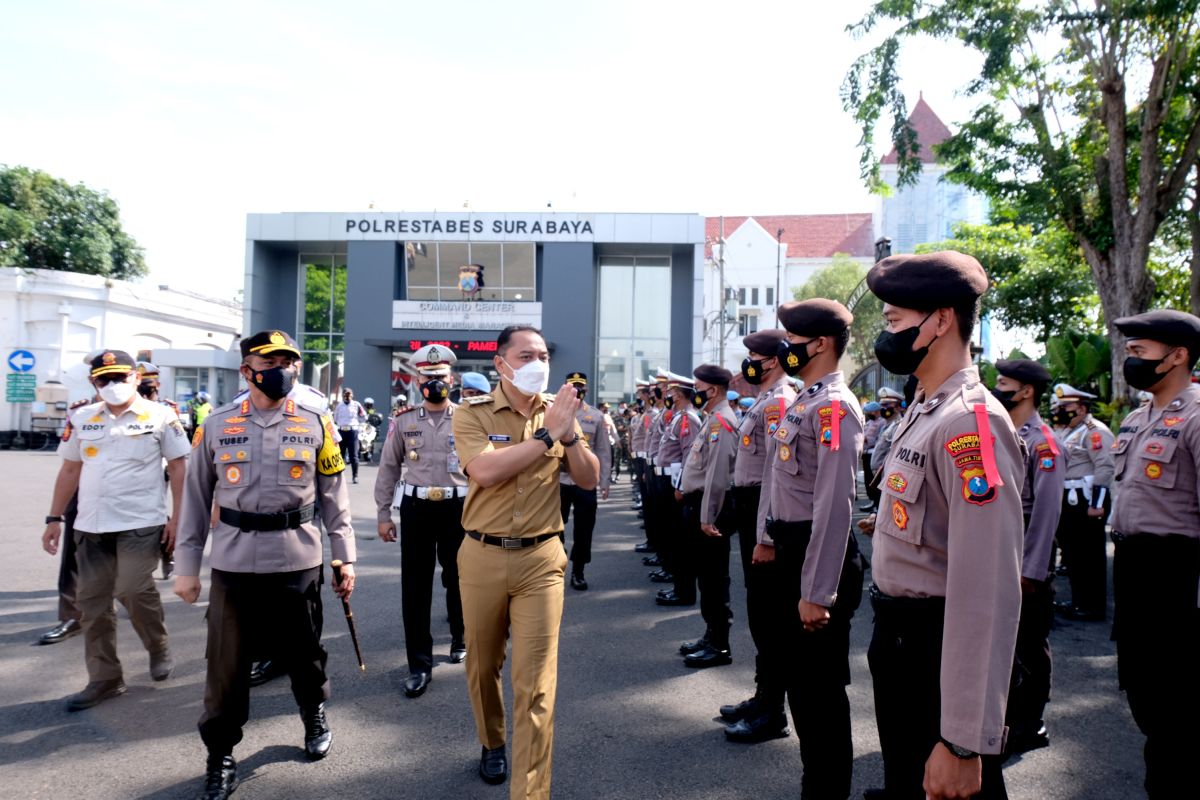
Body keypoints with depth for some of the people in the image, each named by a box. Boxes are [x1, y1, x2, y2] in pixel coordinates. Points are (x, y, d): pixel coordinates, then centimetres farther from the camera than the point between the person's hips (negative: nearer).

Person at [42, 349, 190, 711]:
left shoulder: (160, 416, -3)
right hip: (91, 525, 5)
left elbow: (178, 467, -2)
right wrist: (55, 518, 10)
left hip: (141, 524, -5)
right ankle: (104, 678, 19)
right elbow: (70, 470, 15)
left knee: (133, 591, -11)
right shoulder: (81, 419, 9)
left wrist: (176, 517, -9)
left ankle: (160, 649, 17)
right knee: (92, 601, 7)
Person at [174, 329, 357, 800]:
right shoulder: (216, 427, 2)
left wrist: (345, 559, 2)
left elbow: (334, 497, 3)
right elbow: (196, 500, 6)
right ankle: (220, 756, 25)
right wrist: (186, 567, 5)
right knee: (226, 664, 7)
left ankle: (315, 716, 41)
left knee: (303, 652, 14)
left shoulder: (316, 426, 1)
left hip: (299, 563, 0)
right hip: (233, 566, 0)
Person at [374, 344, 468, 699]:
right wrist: (383, 514, 4)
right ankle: (420, 664, 10)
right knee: (415, 586, 1)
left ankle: (460, 638, 39)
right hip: (416, 507, 1)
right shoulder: (404, 420, 3)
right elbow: (389, 468, 8)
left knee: (457, 579, 14)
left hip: (458, 508, -1)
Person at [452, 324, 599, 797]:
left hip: (541, 558, 0)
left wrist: (570, 434, -13)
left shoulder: (558, 409, 4)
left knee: (535, 682, -3)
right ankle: (492, 743, 47)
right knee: (482, 664, 19)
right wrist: (546, 434, -20)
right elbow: (485, 471, -22)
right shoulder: (473, 413, -5)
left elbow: (589, 480, 3)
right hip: (483, 556, 0)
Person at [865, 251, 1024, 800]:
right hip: (898, 637, 9)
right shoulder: (922, 410, 8)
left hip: (939, 651, -9)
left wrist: (964, 741, -27)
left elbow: (987, 593, -28)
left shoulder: (971, 422, -24)